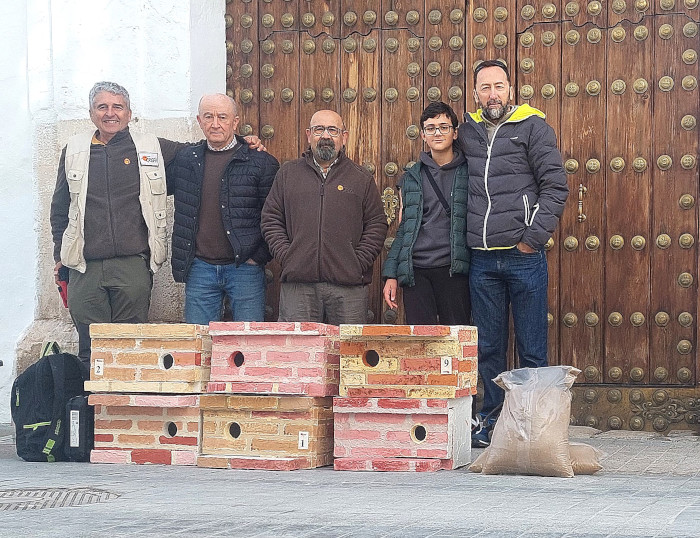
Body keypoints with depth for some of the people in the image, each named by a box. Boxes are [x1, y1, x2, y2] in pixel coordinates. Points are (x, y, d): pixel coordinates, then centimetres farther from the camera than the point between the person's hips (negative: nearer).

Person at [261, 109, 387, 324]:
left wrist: (359, 263, -4)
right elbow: (271, 220, 11)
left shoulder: (361, 178, 11)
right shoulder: (288, 173, 13)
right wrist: (286, 257, -2)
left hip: (348, 285, 0)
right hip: (297, 284, 0)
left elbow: (377, 225, 8)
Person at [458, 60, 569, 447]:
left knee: (531, 349, 2)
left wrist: (534, 236, -10)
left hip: (524, 256, -3)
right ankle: (490, 421, 16)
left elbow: (555, 186, -3)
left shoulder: (533, 127, 1)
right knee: (488, 348, 7)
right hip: (481, 259, 3)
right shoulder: (467, 130, 12)